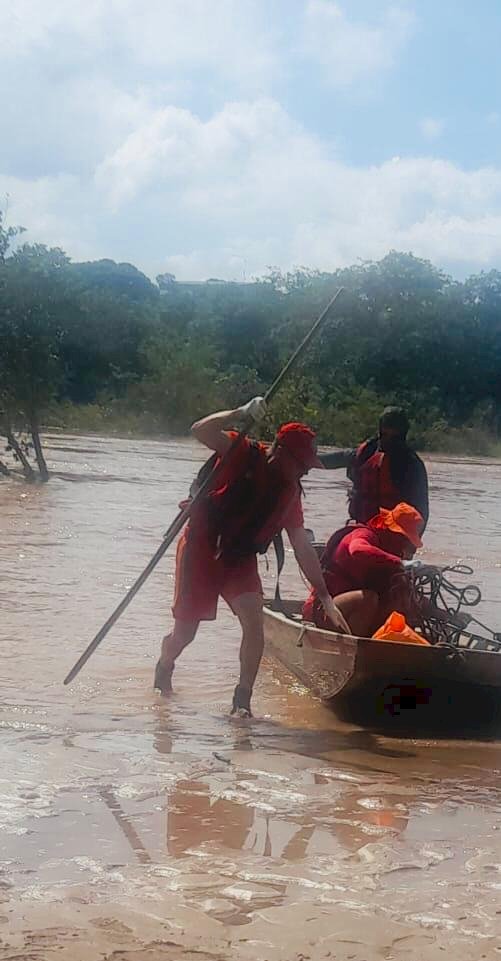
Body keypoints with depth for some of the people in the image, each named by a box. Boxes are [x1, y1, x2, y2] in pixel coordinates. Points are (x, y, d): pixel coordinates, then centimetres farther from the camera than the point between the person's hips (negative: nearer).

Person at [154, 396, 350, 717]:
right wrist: (242, 414, -34)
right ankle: (165, 666, 38)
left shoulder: (290, 492, 4)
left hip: (240, 559, 4)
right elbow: (201, 431, -27)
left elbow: (304, 549, 7)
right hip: (200, 548, -4)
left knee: (255, 621, -19)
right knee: (185, 633, 3)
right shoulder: (244, 453, -12)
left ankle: (243, 699, -9)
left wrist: (326, 598, 6)